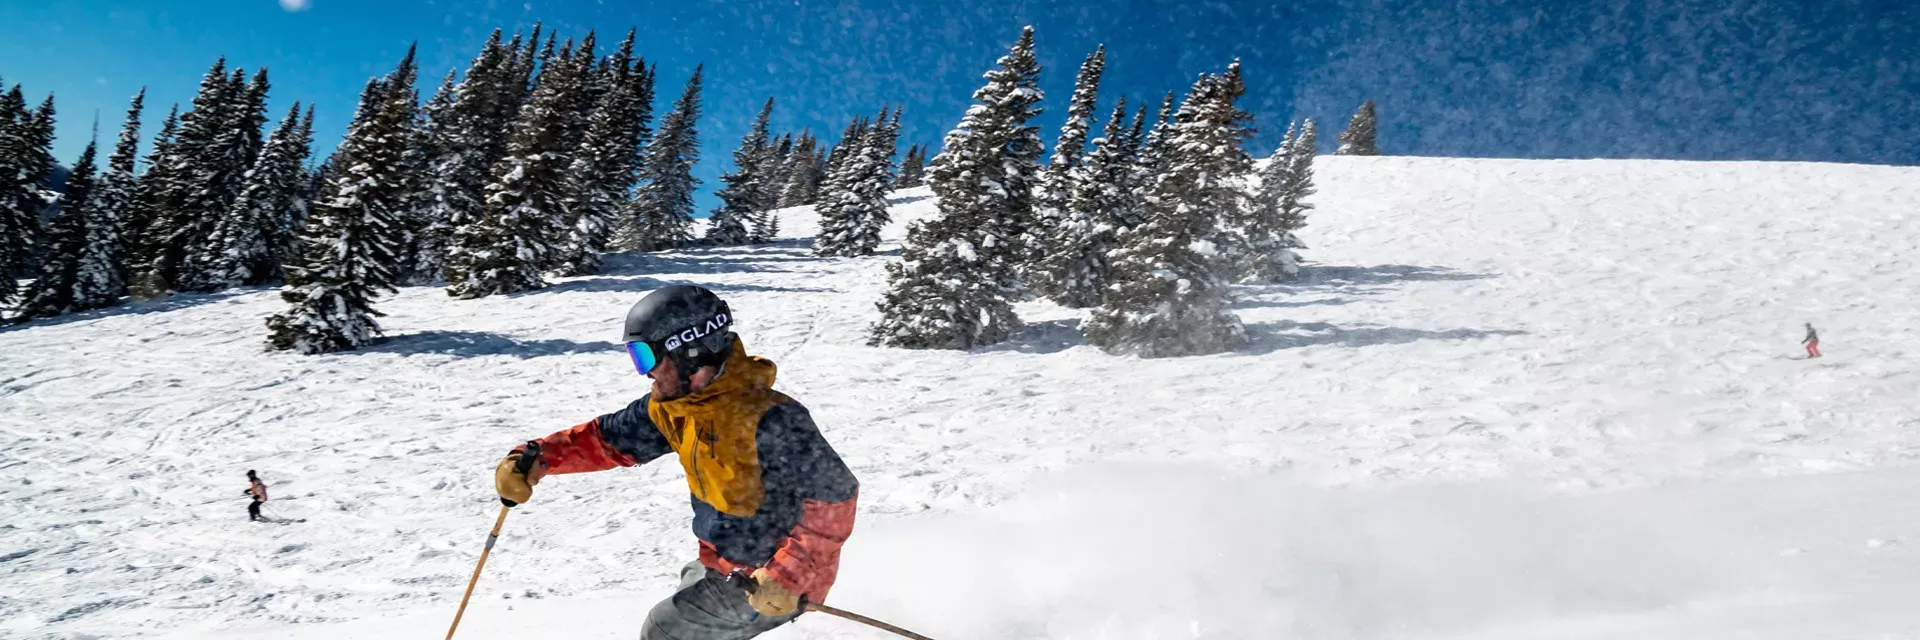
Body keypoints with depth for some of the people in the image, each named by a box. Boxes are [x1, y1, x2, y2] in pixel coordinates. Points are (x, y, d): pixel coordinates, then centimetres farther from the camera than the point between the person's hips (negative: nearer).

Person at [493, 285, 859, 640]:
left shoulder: (768, 421, -31)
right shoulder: (672, 408, -5)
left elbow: (835, 496, -29)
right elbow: (608, 439, 6)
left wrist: (787, 576, -33)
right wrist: (535, 459, -9)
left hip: (771, 584, -8)